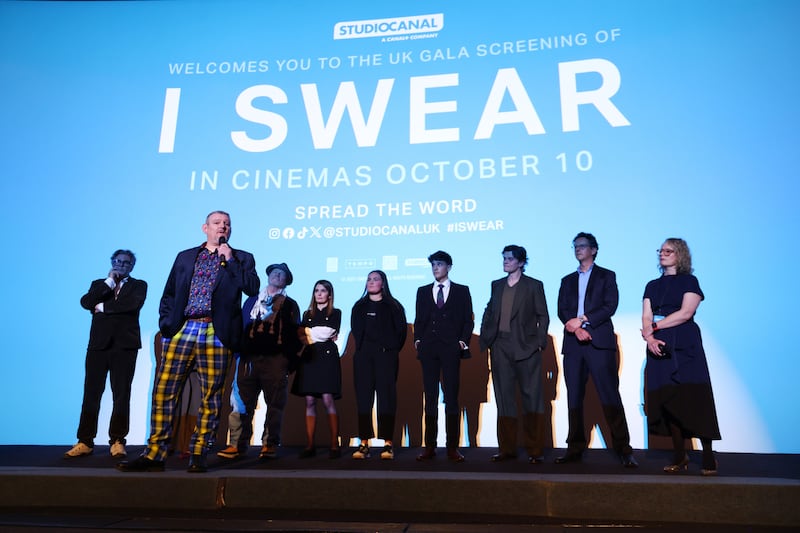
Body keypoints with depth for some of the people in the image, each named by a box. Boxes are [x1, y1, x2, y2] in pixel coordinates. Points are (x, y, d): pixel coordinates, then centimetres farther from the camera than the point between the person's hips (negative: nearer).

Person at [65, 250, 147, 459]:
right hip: (98, 344, 2)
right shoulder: (99, 284, 18)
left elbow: (134, 303, -11)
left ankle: (117, 441, 6)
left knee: (121, 394, 0)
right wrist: (109, 282, -2)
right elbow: (86, 302, -1)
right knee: (91, 393, 1)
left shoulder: (138, 285, 11)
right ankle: (85, 441, 8)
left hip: (125, 345, -2)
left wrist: (103, 306, -3)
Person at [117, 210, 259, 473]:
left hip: (217, 333, -2)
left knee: (211, 398, 0)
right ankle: (154, 454, 8)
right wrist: (166, 323, 6)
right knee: (163, 392, -1)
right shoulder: (185, 257, 20)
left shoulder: (241, 258, 13)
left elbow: (253, 288, -4)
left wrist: (230, 260, -5)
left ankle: (198, 455, 10)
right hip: (182, 330, 2)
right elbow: (169, 295, 20)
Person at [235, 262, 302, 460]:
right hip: (249, 357, 2)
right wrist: (239, 351, 6)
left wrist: (290, 358, -3)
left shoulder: (290, 305, 14)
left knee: (275, 403, -2)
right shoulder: (252, 300, 21)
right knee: (243, 402, 1)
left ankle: (270, 444, 4)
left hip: (275, 358, -2)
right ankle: (240, 443, 9)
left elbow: (294, 333, 7)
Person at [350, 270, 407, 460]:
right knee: (363, 397, -2)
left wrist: (392, 350, -2)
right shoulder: (359, 307, 16)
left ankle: (388, 443, -3)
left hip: (386, 356, -2)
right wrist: (361, 348, 5)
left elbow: (401, 330, 4)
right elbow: (355, 330, 15)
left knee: (387, 397, -5)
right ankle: (364, 444, 0)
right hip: (363, 356, 3)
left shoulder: (393, 306, 7)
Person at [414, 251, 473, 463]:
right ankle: (429, 447, 9)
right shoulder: (423, 291, 15)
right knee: (430, 397, 4)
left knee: (452, 398, -1)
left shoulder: (462, 291, 9)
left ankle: (452, 447, 5)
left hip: (451, 349, -2)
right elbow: (418, 320, 14)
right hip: (428, 349, 2)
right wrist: (418, 340, 1)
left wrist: (463, 341, -6)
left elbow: (468, 320, 6)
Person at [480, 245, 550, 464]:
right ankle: (507, 448, 16)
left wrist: (539, 342, -8)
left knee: (532, 397, 0)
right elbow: (489, 313, 16)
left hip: (526, 347, -4)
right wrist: (485, 339, 7)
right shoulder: (497, 285, 14)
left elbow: (543, 316, 1)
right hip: (500, 347, 4)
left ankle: (535, 450, 8)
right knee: (504, 398, 8)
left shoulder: (534, 285, 3)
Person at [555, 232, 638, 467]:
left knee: (610, 395, -7)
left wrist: (582, 320, -12)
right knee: (574, 397, 4)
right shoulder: (567, 280, 20)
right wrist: (576, 328, -9)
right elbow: (562, 311, 9)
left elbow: (610, 306, -3)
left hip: (599, 342, -4)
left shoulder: (606, 276, 11)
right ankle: (575, 448, 10)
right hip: (573, 343, 4)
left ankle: (623, 449, -1)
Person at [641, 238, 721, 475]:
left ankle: (708, 457, 3)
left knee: (693, 398, -7)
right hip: (658, 347, 4)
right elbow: (646, 317, 7)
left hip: (684, 347, -4)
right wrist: (650, 338, -12)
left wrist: (655, 327, -8)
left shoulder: (689, 281, 5)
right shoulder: (652, 286, 17)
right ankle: (679, 456, 8)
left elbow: (685, 313, -10)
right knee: (667, 400, 1)